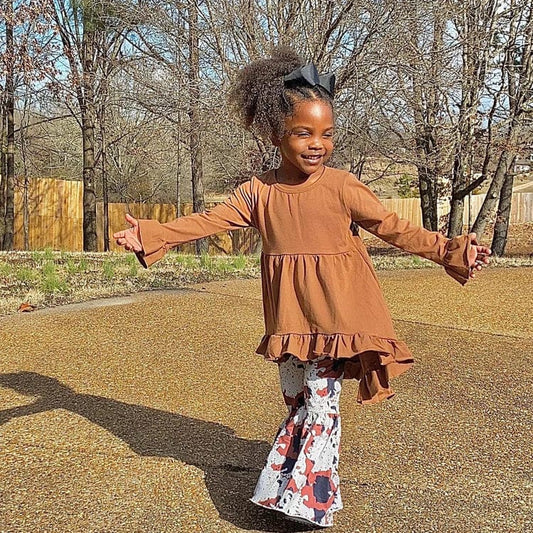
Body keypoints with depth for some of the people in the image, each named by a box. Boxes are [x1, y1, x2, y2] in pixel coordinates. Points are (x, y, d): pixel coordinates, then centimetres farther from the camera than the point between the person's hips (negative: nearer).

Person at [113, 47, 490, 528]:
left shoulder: (341, 186, -11)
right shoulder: (259, 191, -2)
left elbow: (395, 228, -7)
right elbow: (208, 221, -3)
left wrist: (449, 250, -13)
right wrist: (151, 234, -11)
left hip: (335, 313, -3)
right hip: (289, 317, 4)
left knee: (321, 403, 0)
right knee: (297, 403, 17)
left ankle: (310, 500, 9)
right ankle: (281, 484, 33)